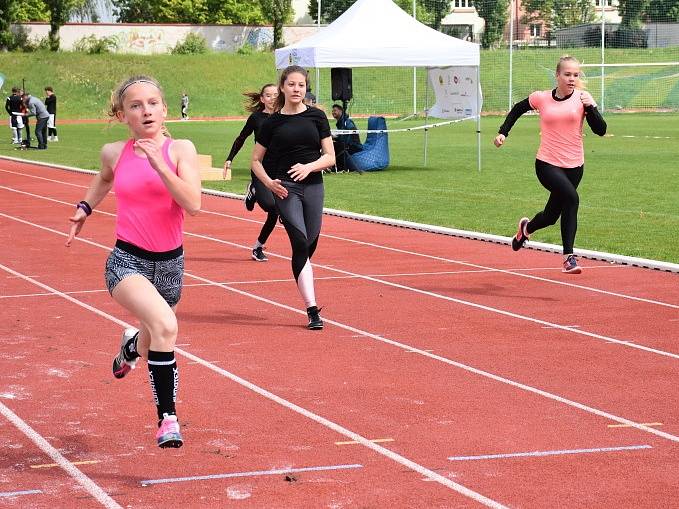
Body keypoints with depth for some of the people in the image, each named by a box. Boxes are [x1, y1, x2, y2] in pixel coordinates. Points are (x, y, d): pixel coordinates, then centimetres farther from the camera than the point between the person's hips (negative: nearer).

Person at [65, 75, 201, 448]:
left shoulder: (180, 150, -6)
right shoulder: (114, 153, -1)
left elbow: (193, 205, -21)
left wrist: (159, 164, -26)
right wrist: (85, 207, 14)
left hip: (170, 263, 2)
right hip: (127, 261, -2)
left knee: (154, 339, 24)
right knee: (165, 326, -30)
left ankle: (132, 345, 64)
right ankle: (167, 417, -21)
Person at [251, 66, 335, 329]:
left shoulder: (316, 116, 6)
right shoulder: (272, 122, 4)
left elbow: (330, 157, 4)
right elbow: (256, 161, 10)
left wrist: (309, 167, -15)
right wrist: (269, 182, -8)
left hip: (313, 186, 2)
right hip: (285, 188, -2)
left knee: (310, 246, 5)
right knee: (300, 243, -13)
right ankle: (312, 310, -14)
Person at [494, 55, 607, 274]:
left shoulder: (582, 98, -1)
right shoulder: (541, 98, -2)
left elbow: (600, 130, -8)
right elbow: (518, 109, 18)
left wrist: (590, 107, -21)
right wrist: (503, 132, 10)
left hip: (574, 166, 3)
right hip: (547, 164, -3)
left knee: (551, 216, 13)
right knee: (571, 198, -28)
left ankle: (527, 228, 49)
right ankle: (568, 256, -20)